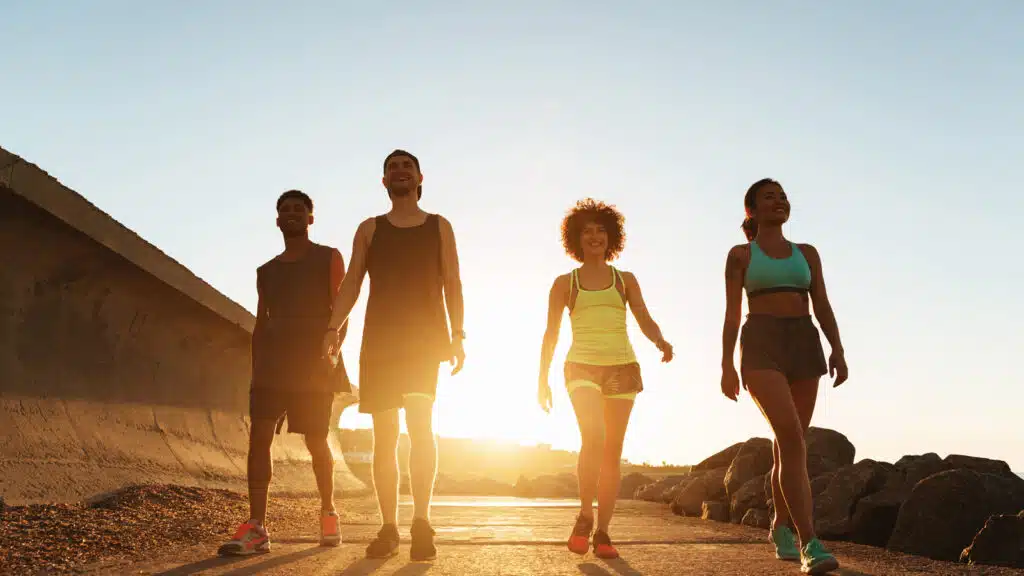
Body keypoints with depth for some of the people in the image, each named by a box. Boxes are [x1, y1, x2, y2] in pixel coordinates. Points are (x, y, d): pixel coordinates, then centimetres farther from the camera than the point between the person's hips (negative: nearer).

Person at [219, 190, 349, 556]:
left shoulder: (328, 258, 6)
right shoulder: (266, 272, 19)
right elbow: (261, 324, 18)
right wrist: (256, 370, 8)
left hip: (314, 361, -4)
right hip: (273, 361, 4)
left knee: (316, 441, 0)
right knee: (259, 435, -11)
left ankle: (328, 513, 22)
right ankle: (256, 528, -15)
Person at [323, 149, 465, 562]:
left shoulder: (439, 226, 12)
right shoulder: (369, 229, 14)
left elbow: (452, 284, 5)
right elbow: (352, 284, 7)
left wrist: (457, 335, -8)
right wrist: (333, 329, -8)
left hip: (425, 337, -2)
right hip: (379, 339, 2)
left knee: (420, 421, -20)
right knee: (384, 435, 1)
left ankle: (421, 521, -19)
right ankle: (388, 529, 6)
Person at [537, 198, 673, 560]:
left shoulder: (625, 280, 12)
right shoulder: (564, 283, 9)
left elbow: (645, 320, 2)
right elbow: (551, 334, 10)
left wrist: (660, 342, -20)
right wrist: (542, 380, 5)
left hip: (622, 367, 2)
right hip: (582, 367, -2)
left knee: (612, 452, 0)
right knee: (593, 439, -23)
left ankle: (602, 533, 8)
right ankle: (584, 517, -4)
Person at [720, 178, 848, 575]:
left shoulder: (807, 253, 18)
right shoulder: (739, 255, 9)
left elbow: (822, 306, 9)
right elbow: (731, 314, 4)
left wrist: (837, 350, -6)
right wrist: (727, 366, -5)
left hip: (803, 349, 4)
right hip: (762, 351, -4)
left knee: (787, 445, 8)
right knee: (792, 439, -23)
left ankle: (780, 527, 29)